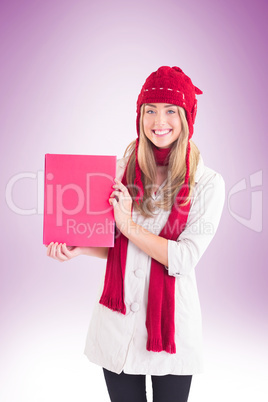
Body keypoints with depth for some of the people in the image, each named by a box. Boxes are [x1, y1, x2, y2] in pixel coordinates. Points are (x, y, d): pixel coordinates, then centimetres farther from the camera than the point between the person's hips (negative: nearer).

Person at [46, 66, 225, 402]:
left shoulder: (207, 183, -8)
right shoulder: (122, 169, 1)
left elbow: (184, 259, -14)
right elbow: (113, 244, 7)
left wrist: (129, 226, -20)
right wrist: (80, 248, -11)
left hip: (171, 316, -2)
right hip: (118, 316, 3)